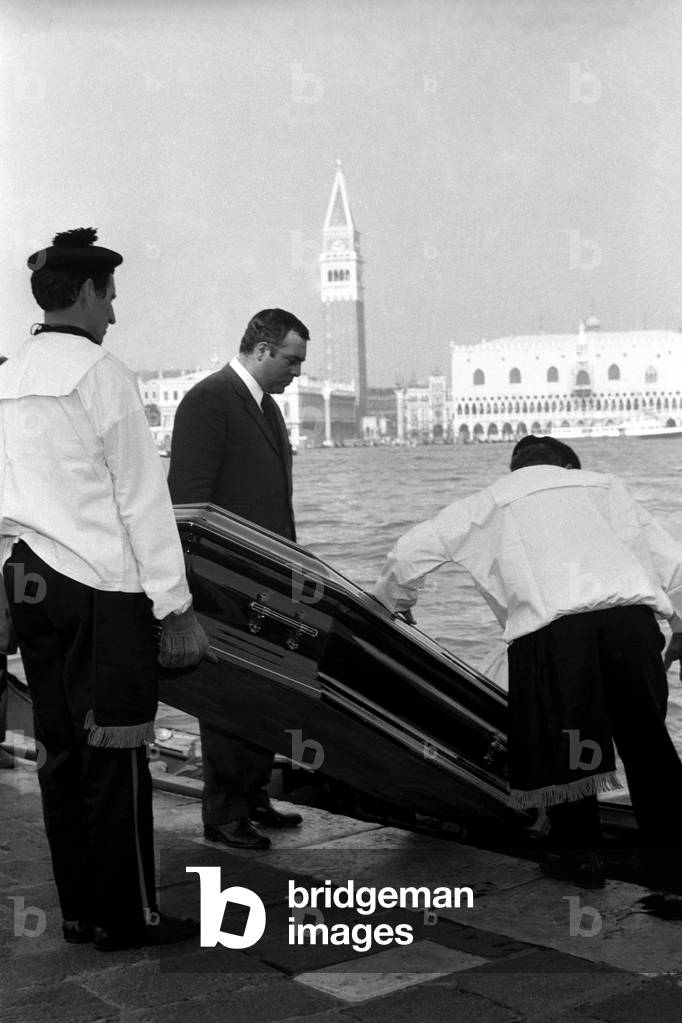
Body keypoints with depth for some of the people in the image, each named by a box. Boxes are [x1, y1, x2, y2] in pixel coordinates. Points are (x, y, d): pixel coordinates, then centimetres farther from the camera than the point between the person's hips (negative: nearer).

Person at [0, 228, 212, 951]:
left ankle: (78, 912, 20)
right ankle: (125, 918, 8)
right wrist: (176, 606, -7)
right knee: (115, 756, 0)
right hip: (103, 591, -7)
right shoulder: (99, 374, -9)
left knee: (60, 754, 11)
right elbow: (142, 499, -10)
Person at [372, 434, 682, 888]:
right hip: (631, 612, 2)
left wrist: (392, 605, 44)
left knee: (558, 738, 17)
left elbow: (410, 552, 25)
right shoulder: (605, 485, 31)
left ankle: (579, 851, 22)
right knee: (645, 737, 14)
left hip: (550, 624, -2)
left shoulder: (490, 502, 27)